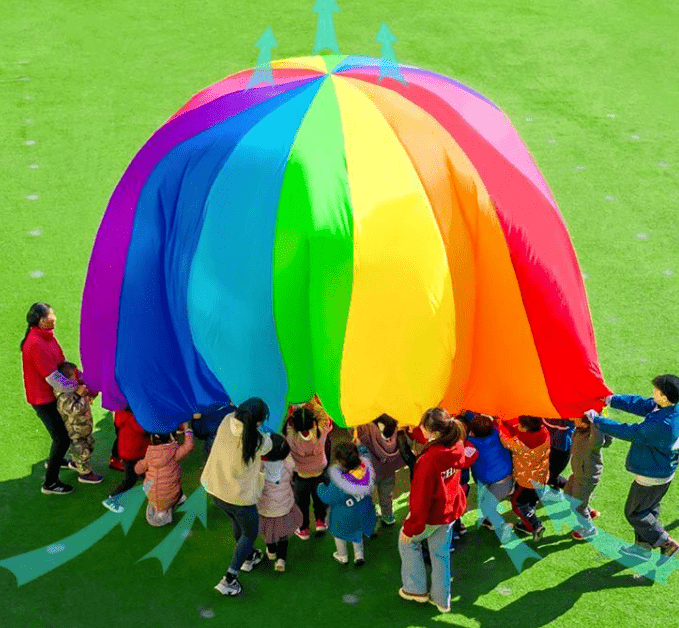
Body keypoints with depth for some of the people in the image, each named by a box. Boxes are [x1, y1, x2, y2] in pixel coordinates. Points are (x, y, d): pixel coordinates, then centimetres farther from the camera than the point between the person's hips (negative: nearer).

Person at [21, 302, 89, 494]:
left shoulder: (46, 337, 2)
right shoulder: (36, 344, -28)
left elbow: (63, 363, 6)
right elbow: (52, 377, -27)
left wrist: (83, 381, -2)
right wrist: (76, 388, -19)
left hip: (52, 395, 9)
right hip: (43, 399, -9)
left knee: (64, 429, 26)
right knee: (62, 438, -4)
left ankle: (54, 460, 50)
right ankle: (50, 483, 7)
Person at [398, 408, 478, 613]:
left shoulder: (429, 459, -34)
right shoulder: (457, 448, -12)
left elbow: (421, 496, -27)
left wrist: (411, 527, -17)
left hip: (431, 515, -6)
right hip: (451, 510, 7)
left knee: (407, 542, 21)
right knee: (441, 553, 21)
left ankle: (415, 589, 31)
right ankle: (442, 599, 33)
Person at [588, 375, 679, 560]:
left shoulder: (661, 425, -36)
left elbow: (629, 432, -29)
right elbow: (641, 404, 1)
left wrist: (597, 420, -20)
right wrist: (611, 400, -1)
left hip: (652, 477, -9)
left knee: (635, 513, 9)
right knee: (648, 508, 24)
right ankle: (643, 546, 39)